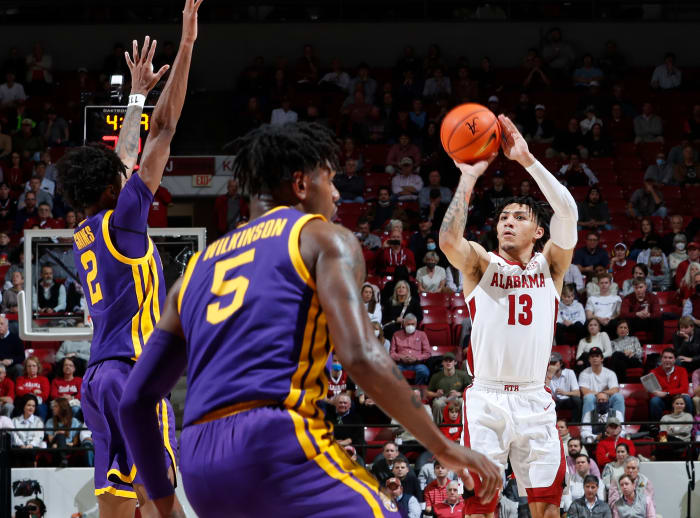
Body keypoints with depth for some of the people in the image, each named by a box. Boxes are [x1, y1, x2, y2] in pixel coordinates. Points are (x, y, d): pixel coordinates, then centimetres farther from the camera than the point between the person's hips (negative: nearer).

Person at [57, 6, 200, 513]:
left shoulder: (85, 234, 16)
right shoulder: (121, 220, -5)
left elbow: (124, 157, 31)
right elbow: (162, 131, -7)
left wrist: (138, 93, 42)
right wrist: (187, 44, -6)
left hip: (100, 376, 8)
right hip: (133, 371, -8)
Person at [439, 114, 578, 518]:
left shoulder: (549, 265, 9)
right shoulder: (481, 264, 7)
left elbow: (568, 212, -8)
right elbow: (448, 240, -16)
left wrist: (528, 159, -13)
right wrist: (469, 177, -12)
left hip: (534, 400, 1)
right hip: (485, 399, -1)